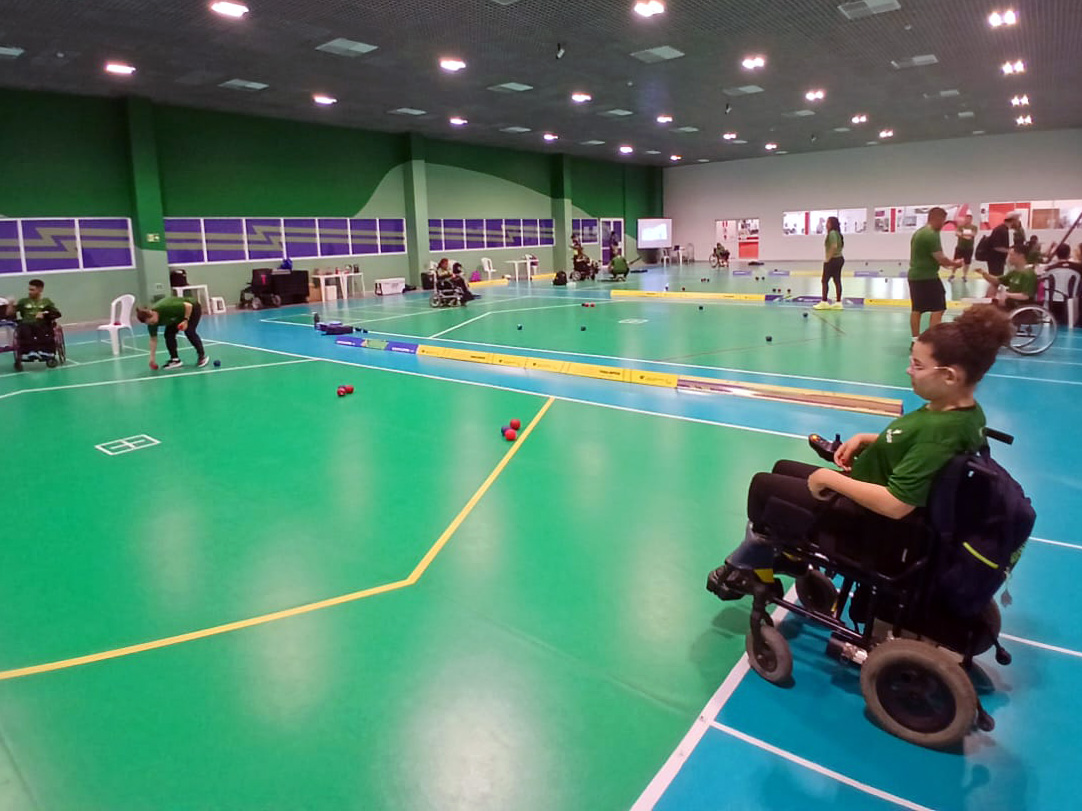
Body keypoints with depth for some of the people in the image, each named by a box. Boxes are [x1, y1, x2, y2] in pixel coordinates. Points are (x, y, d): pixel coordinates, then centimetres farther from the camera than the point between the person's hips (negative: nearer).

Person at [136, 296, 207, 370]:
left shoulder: (167, 308, -40)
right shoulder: (151, 323, -18)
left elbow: (188, 306, -33)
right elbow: (153, 339, -7)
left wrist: (186, 320, -32)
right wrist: (152, 358, -7)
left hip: (192, 308, -7)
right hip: (178, 314, 7)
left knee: (189, 332, -22)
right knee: (169, 334, -7)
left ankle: (202, 356, -10)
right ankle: (175, 359, 5)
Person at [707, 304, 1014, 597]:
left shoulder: (941, 431, -34)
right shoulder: (964, 411, -5)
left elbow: (895, 504, -35)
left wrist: (831, 479, -25)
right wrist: (866, 439, 0)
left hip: (871, 525, -10)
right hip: (867, 501, 10)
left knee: (764, 485, 2)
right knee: (783, 469, 22)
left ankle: (748, 565, 27)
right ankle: (784, 558, 26)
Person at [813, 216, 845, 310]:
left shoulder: (832, 233, -14)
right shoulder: (837, 233, 15)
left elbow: (834, 246, -24)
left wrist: (828, 258, -19)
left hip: (832, 260, -9)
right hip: (839, 259, 9)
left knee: (825, 281, -4)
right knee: (837, 281, 8)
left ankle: (824, 302, -4)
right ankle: (838, 302, 8)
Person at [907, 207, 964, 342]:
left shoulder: (919, 232, 13)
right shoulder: (932, 235, -17)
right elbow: (940, 258, -17)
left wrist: (943, 263, 18)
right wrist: (955, 263, 0)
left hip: (915, 275, 10)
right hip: (927, 277, -10)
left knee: (917, 309, 11)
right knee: (938, 309, -4)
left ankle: (915, 341, 15)